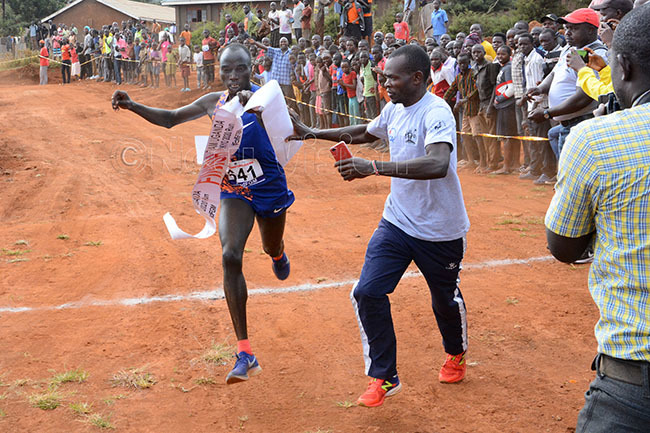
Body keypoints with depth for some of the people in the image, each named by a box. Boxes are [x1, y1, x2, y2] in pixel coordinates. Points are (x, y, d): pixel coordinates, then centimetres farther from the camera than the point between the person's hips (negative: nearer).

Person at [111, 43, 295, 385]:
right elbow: (170, 119, 9)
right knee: (230, 256, -21)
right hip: (234, 191, 1)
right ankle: (245, 354, -21)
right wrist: (132, 106, -5)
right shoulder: (213, 102, -2)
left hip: (270, 188, -1)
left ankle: (278, 255, 70)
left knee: (272, 249, 23)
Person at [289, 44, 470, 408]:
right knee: (368, 293, -6)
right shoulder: (395, 110, 3)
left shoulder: (436, 112, -23)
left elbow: (438, 164, -41)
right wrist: (313, 133, 18)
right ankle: (385, 377, 9)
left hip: (440, 231, -6)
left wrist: (374, 167, -46)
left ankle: (457, 354, 46)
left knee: (446, 300, 14)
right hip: (397, 223, 6)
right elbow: (365, 133, 25)